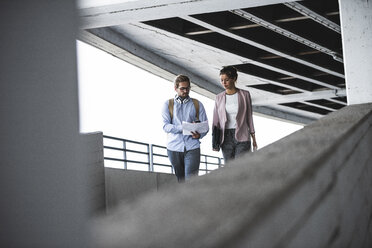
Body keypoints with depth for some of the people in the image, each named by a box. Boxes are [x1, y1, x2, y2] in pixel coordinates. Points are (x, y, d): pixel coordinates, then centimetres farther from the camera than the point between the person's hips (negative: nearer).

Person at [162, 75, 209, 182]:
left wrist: (199, 135, -15)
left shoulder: (197, 104, 13)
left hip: (192, 147, -1)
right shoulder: (168, 104, 10)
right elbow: (166, 126, -3)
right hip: (174, 148, 1)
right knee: (180, 180, 7)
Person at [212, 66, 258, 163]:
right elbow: (216, 120, 9)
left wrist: (253, 137, 5)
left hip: (242, 137, -2)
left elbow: (249, 117, 7)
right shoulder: (219, 97, 8)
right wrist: (215, 141, 2)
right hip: (226, 137, 3)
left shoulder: (245, 95, 3)